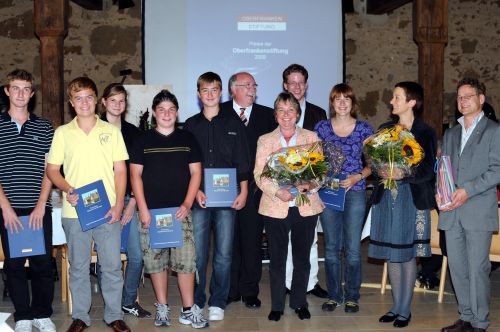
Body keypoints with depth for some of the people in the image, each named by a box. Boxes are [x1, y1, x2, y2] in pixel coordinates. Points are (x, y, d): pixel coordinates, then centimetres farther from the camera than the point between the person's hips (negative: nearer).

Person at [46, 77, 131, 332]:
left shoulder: (111, 131, 6)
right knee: (78, 267, 9)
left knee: (112, 265, 5)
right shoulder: (62, 133, 6)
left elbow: (120, 170, 5)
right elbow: (52, 170, 9)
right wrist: (67, 189, -10)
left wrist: (118, 204, -5)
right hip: (74, 211, 0)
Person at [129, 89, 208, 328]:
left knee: (186, 260, -4)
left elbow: (196, 173, 6)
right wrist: (143, 209, -6)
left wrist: (187, 204, -5)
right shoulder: (143, 141, 6)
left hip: (180, 210, 0)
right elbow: (135, 175, 3)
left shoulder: (187, 139, 8)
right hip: (151, 211, 0)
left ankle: (189, 310, 6)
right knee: (155, 260, 4)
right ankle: (162, 308, 18)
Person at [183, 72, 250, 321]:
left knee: (224, 254, 2)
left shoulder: (233, 122, 8)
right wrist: (195, 191, -4)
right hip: (198, 197, 1)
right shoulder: (191, 125, 9)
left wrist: (243, 191, 0)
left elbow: (242, 160, 6)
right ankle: (196, 301, 16)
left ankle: (218, 302, 14)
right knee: (197, 253, 1)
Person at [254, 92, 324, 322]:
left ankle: (299, 302, 26)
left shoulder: (311, 138, 6)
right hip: (275, 208, 0)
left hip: (306, 207, 1)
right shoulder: (265, 141, 6)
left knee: (302, 258, 10)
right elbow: (259, 175, -1)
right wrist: (277, 191, -17)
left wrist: (310, 185, -17)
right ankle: (277, 305, 20)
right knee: (277, 259, 6)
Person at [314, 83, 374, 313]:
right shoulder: (321, 127, 5)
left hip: (355, 191, -1)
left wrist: (357, 177, -11)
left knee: (353, 248, 0)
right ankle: (334, 295, 19)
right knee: (331, 246, 7)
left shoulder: (364, 129, 3)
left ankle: (352, 296, 14)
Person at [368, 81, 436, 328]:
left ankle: (405, 310, 15)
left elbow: (427, 170, -9)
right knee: (391, 255, 9)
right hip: (386, 198, 4)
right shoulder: (385, 129, 10)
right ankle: (396, 306, 23)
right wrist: (380, 171, -13)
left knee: (407, 255, 3)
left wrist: (401, 175, -23)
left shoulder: (425, 132, -3)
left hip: (412, 200, -4)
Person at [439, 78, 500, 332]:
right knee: (457, 267, 9)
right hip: (451, 212, 6)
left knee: (477, 268, -4)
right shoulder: (450, 134, 20)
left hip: (478, 211, -5)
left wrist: (467, 190, -16)